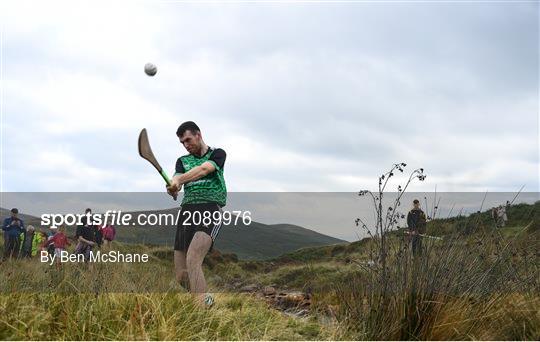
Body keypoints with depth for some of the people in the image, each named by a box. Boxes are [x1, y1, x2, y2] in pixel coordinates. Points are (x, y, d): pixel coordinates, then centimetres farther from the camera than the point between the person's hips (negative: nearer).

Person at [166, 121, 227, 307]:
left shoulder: (217, 154, 10)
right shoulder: (182, 161, 23)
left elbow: (204, 169, -12)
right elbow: (176, 179, 2)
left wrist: (179, 180, -29)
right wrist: (172, 188, -23)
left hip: (210, 209, -6)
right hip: (187, 211, 6)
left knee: (192, 260, -28)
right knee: (181, 275, -1)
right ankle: (206, 301, 18)